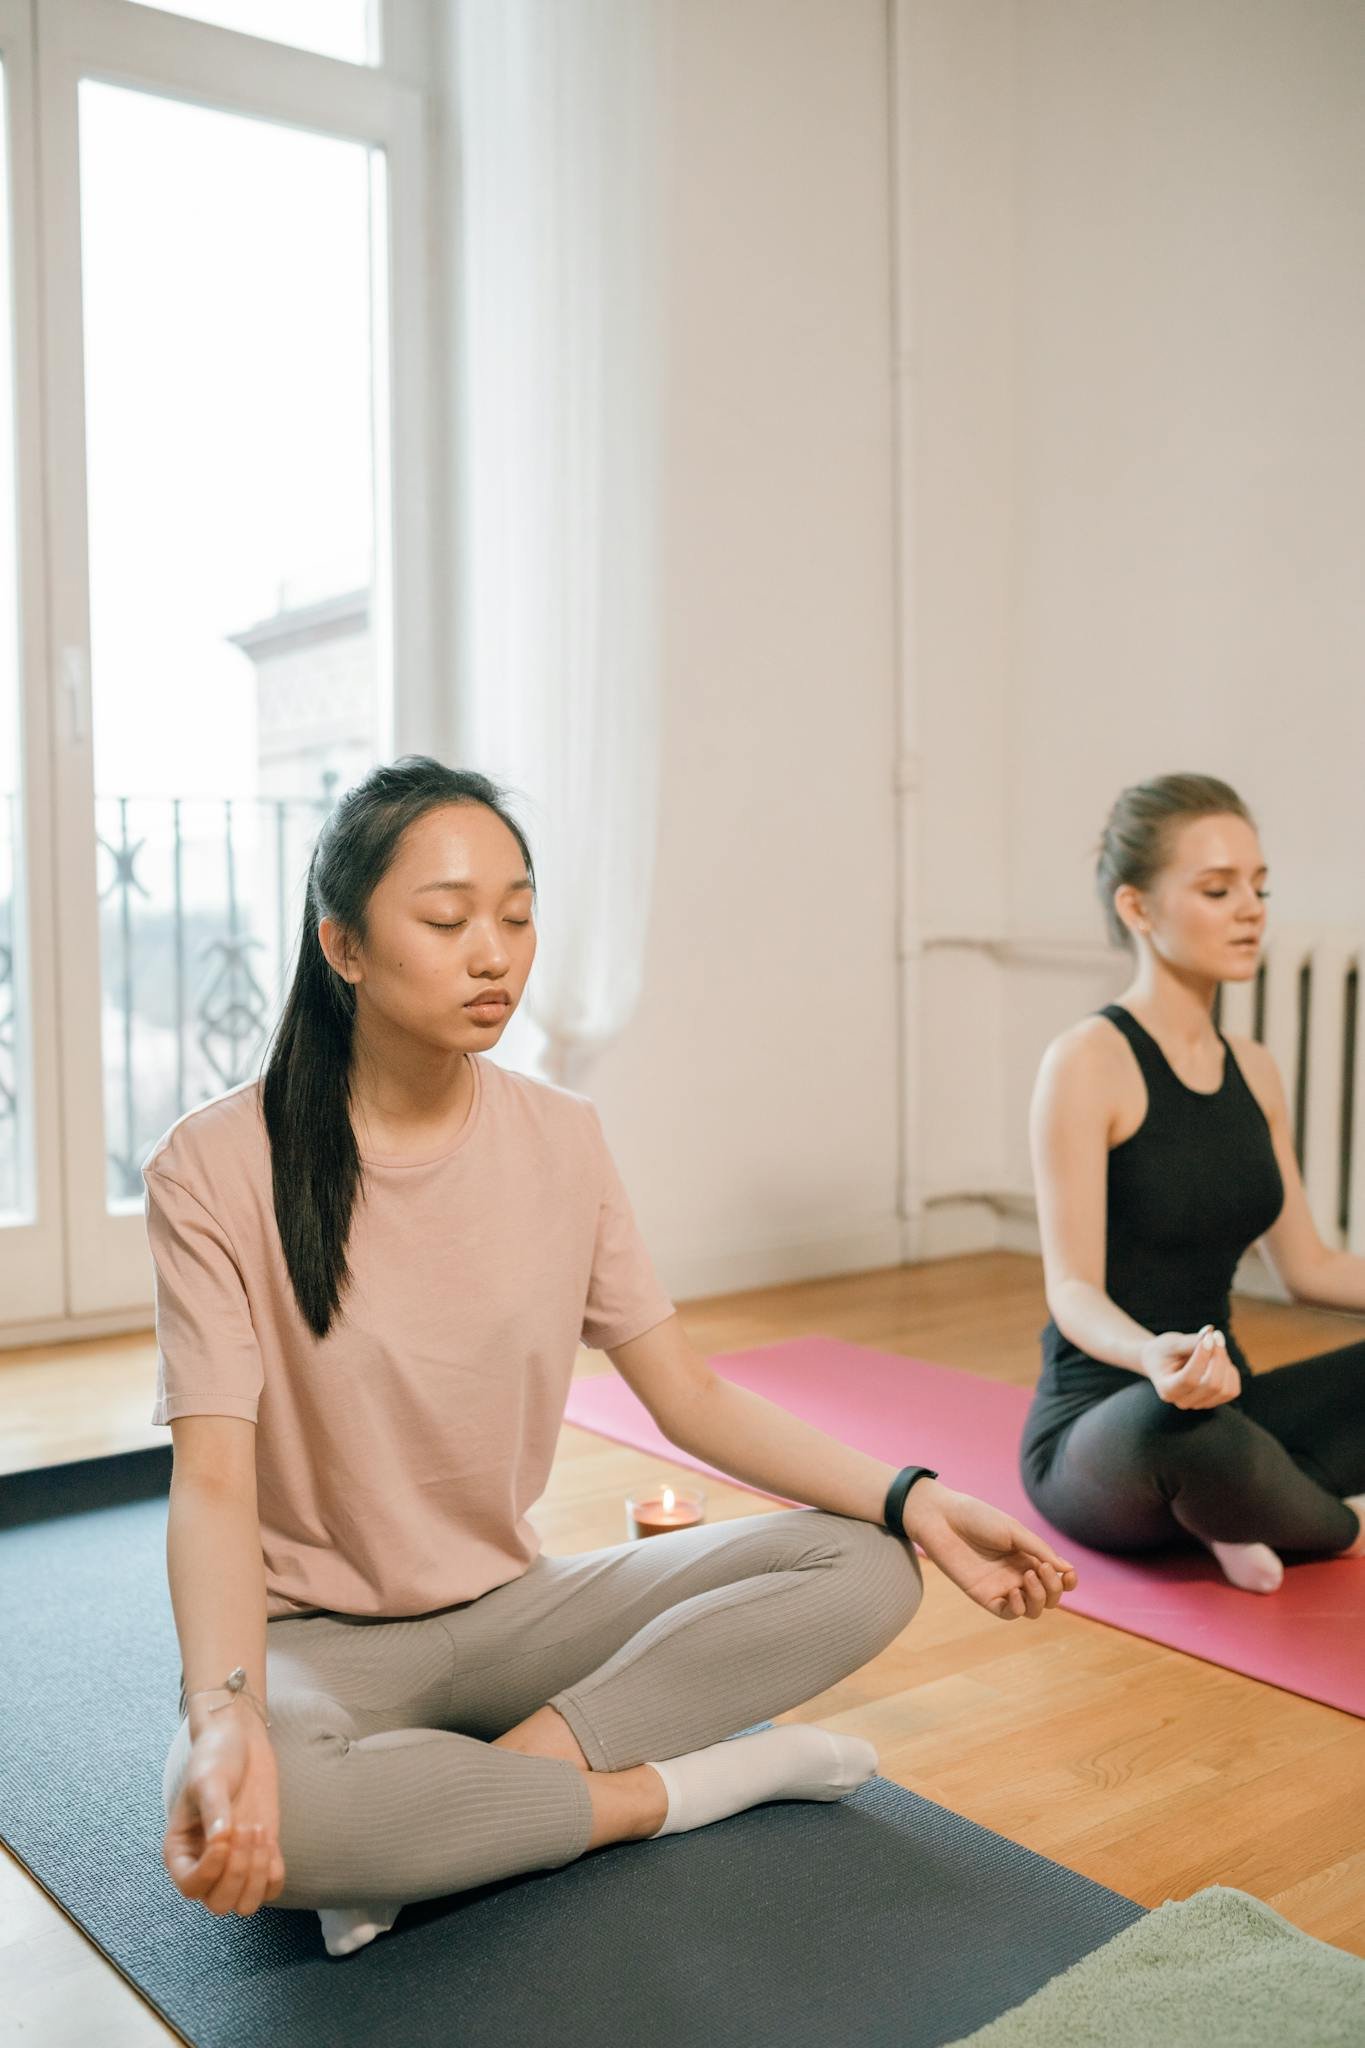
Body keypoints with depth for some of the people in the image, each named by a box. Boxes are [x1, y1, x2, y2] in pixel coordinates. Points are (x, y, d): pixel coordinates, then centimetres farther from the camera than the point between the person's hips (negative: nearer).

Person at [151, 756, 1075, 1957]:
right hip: (316, 1633, -4)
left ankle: (447, 1803, -18)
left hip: (513, 1607, 5)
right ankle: (670, 1789, -16)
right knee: (257, 1813, -39)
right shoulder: (215, 1171, -14)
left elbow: (690, 1396, -1)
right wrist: (224, 1714, -40)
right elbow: (214, 1479, -21)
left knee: (869, 1569, -13)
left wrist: (915, 1502, -12)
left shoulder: (561, 1140, -2)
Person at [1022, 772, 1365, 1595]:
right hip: (1096, 1434, -6)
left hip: (1218, 1403, 6)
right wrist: (1154, 1356, -41)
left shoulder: (1253, 1071, 9)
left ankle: (1239, 1513, -5)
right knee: (1188, 1429, -40)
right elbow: (1073, 1288, -19)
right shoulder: (1089, 1060, -13)